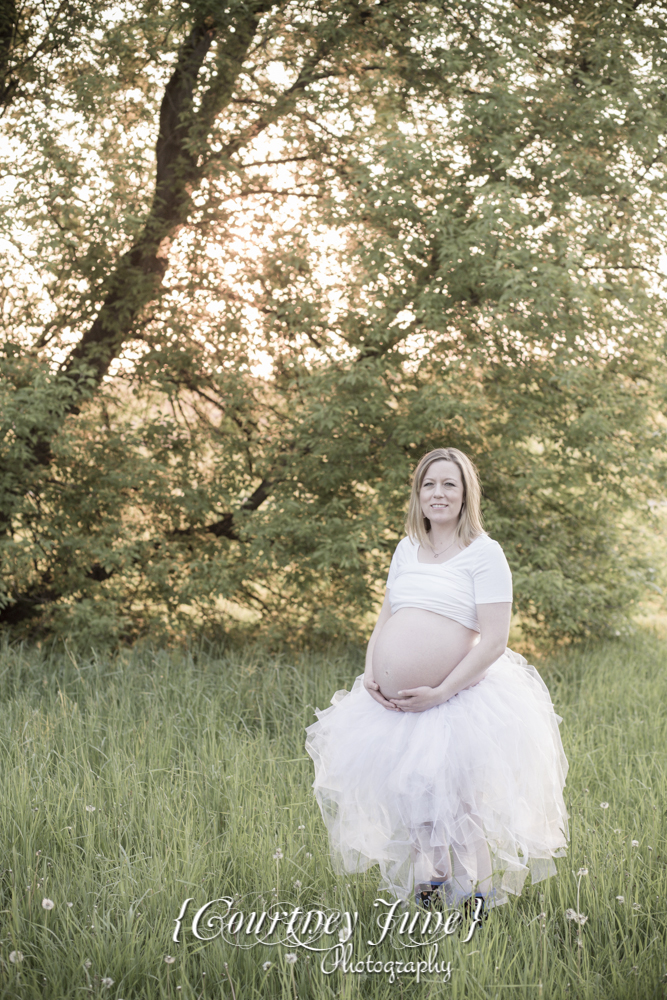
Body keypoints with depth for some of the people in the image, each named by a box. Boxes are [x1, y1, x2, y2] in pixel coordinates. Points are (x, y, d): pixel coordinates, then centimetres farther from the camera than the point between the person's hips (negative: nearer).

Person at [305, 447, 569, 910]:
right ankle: (430, 879, 32)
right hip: (394, 706, 6)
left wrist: (441, 693, -17)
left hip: (458, 704, -6)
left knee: (457, 802, -3)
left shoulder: (484, 552, -5)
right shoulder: (407, 549, 14)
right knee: (407, 795, 12)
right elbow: (385, 622, 20)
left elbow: (495, 639, -12)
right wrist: (370, 675, 2)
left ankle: (478, 896, 16)